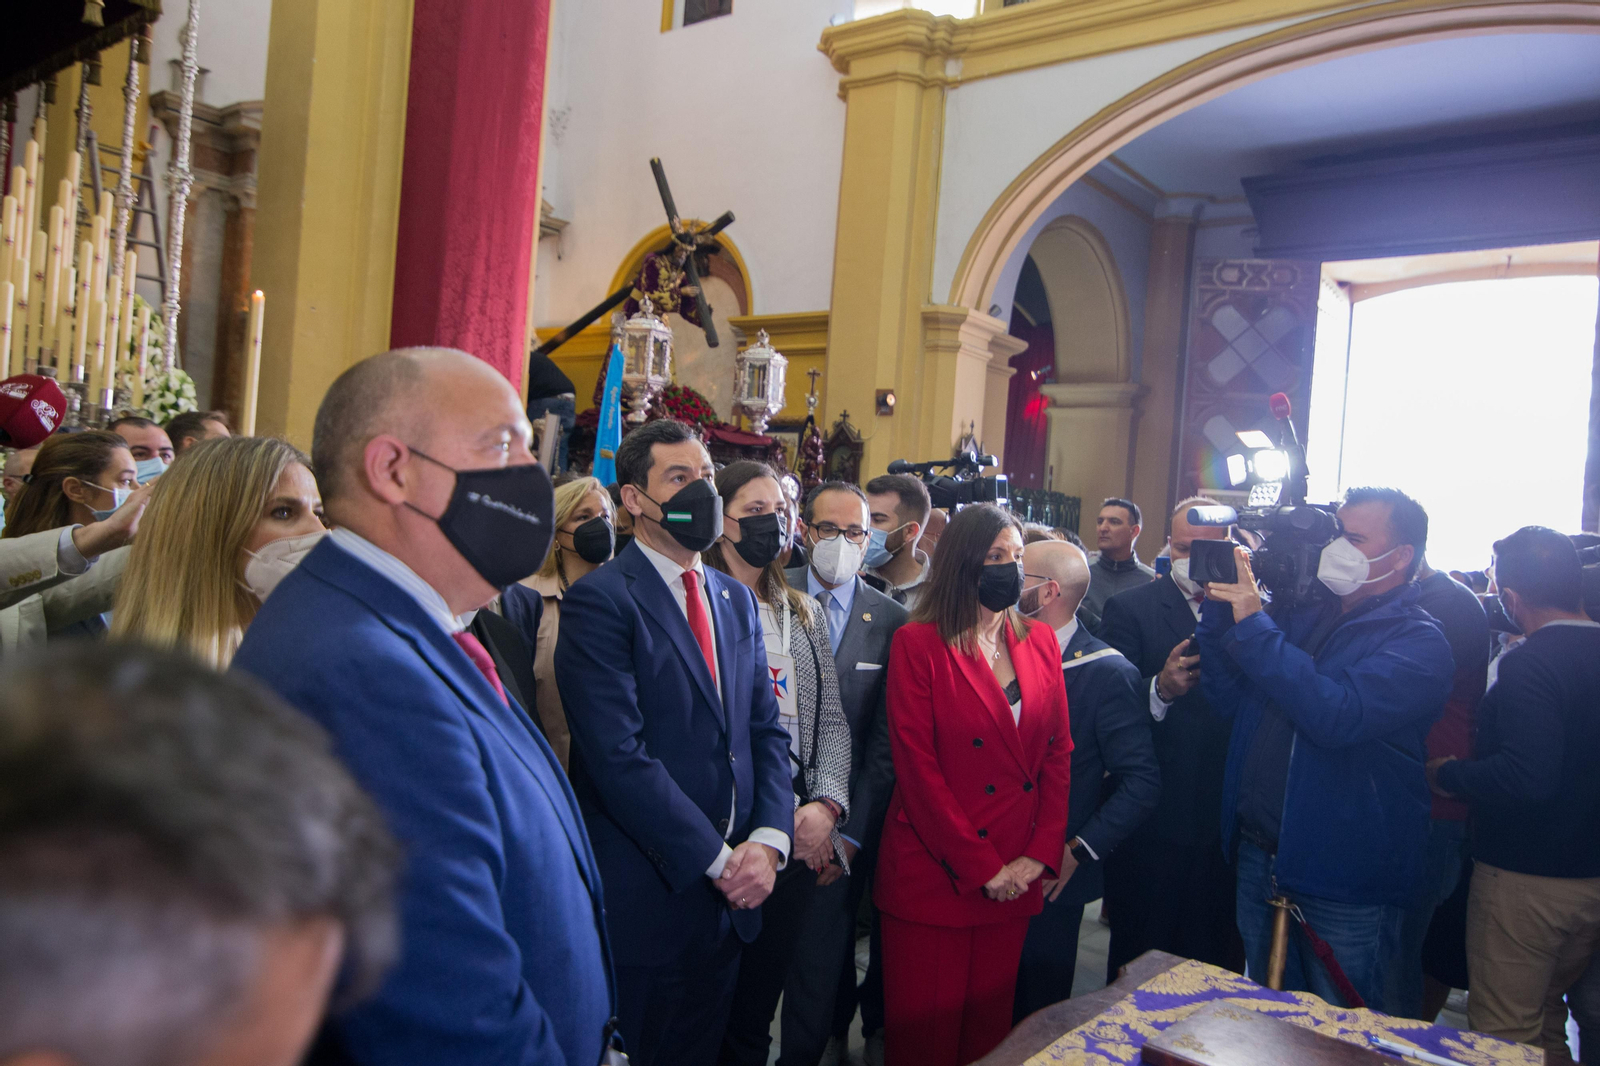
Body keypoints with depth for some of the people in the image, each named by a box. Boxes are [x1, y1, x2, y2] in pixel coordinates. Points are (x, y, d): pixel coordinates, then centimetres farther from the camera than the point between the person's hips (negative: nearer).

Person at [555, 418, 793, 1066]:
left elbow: (766, 729, 9)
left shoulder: (736, 599, 11)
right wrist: (719, 860, -16)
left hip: (732, 891, 7)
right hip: (648, 894, -6)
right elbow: (619, 756, -20)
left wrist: (768, 840, -7)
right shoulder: (599, 601, -13)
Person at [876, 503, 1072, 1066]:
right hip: (933, 875, -4)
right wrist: (981, 867, -11)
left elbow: (1058, 755, 8)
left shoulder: (1040, 642, 8)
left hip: (1018, 878, 4)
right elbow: (916, 766, -11)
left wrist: (1040, 856, -3)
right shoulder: (918, 644, -7)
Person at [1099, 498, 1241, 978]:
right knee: (1140, 962, 10)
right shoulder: (1131, 608, -2)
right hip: (1154, 824, -3)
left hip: (1226, 824, 3)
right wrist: (1159, 689, -26)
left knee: (1217, 958, 16)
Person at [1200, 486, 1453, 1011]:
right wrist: (1218, 609, -7)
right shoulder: (1302, 617, 7)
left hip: (1344, 878, -6)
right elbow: (1230, 698, 5)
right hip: (1258, 854, 6)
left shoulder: (1418, 642, -13)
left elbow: (1337, 716, -30)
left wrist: (1253, 624, -27)